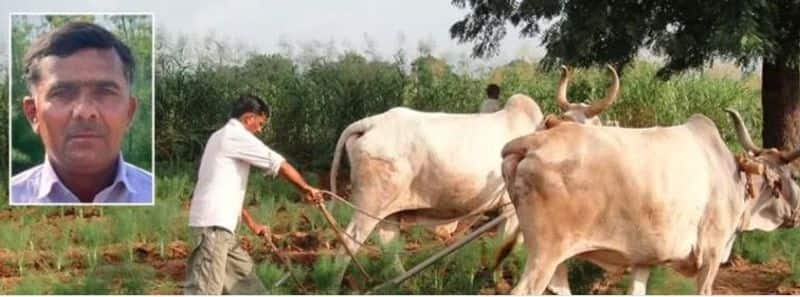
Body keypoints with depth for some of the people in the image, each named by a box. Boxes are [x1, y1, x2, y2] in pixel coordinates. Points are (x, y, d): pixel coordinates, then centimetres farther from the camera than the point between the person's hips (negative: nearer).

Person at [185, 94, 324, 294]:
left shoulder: (224, 138, 23)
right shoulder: (237, 135, -7)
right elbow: (278, 164, -9)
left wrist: (252, 223, 25)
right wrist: (306, 189, 3)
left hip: (218, 222, 11)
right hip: (213, 224, -11)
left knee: (242, 270, 19)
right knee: (207, 287, -13)